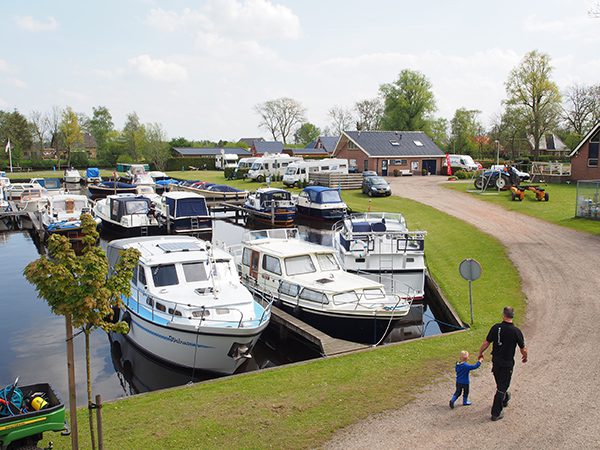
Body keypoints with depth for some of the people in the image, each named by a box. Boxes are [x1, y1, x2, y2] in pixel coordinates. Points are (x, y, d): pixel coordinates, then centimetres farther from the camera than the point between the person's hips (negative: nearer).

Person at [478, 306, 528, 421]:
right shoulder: (516, 331, -16)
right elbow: (523, 349, -7)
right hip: (507, 363, -3)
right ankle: (496, 413, 6)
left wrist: (480, 353, 12)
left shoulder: (496, 328, -10)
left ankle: (505, 399, 51)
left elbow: (486, 343, -6)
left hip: (496, 360, 3)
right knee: (502, 387, 4)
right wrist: (525, 357, 15)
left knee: (500, 383, 25)